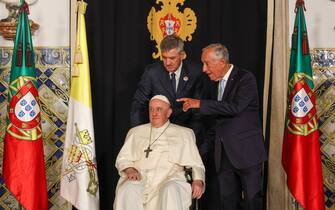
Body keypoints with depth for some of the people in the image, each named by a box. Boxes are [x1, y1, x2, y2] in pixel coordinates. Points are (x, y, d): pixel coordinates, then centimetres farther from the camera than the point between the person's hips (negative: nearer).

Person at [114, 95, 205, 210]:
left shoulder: (183, 134, 20)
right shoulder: (136, 132, 24)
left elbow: (196, 164, 14)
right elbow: (122, 158, 20)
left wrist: (198, 181, -6)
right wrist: (129, 170, -3)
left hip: (169, 180, -1)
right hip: (139, 180, 1)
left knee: (171, 191, -37)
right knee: (127, 191, -33)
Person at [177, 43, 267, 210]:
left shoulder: (245, 78, -9)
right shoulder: (215, 84, 15)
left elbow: (235, 107, -24)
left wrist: (200, 104, -21)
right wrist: (206, 147, 17)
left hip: (246, 152, -7)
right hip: (223, 153, 7)